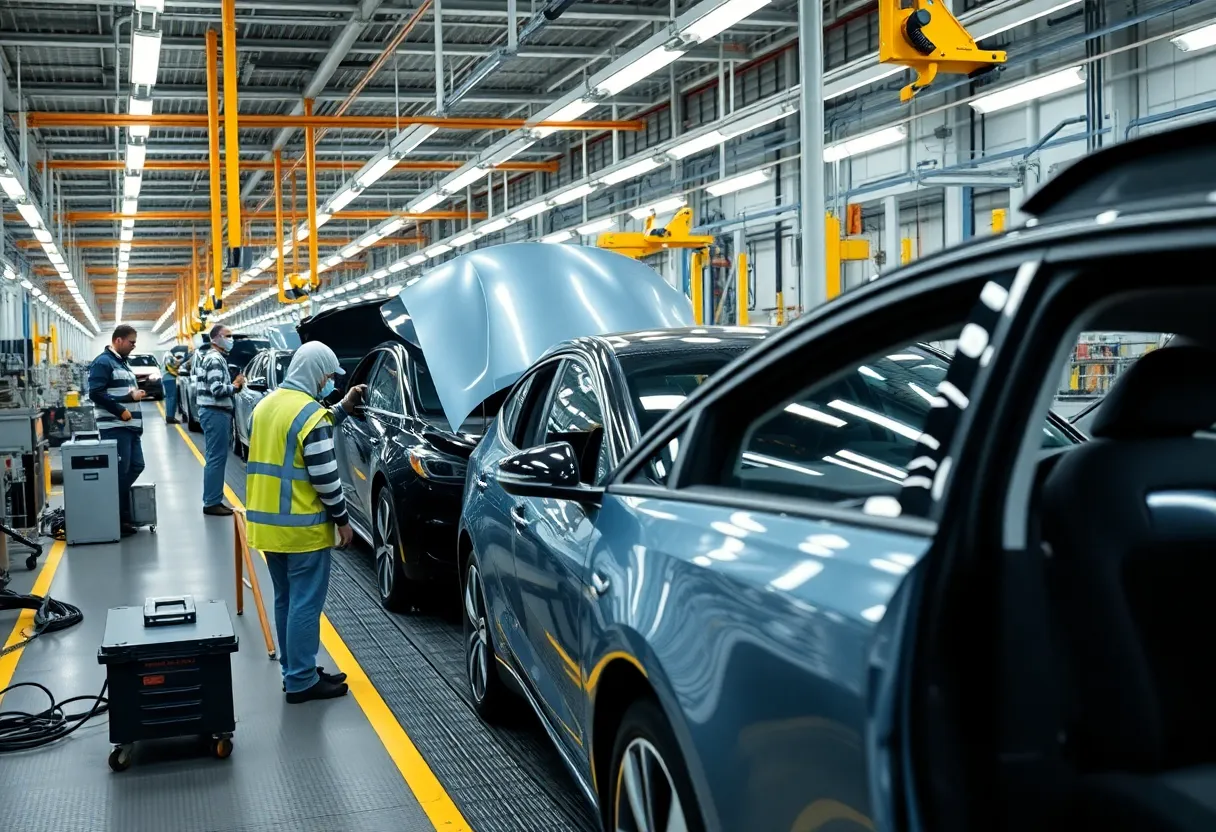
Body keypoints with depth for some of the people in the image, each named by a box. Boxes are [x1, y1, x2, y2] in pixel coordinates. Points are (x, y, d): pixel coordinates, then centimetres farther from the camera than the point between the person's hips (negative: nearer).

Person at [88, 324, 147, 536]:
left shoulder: (123, 363, 19)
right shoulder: (103, 363, -11)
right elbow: (96, 393, -20)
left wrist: (135, 394, 4)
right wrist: (120, 411, -19)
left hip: (130, 425, 10)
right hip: (115, 427, -10)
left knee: (136, 467, 12)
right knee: (120, 472, -5)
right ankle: (120, 520, 2)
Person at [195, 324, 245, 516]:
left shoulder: (214, 357, 18)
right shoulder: (215, 359, -15)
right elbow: (217, 390, -24)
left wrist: (233, 384, 9)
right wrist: (235, 386, -9)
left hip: (213, 412, 11)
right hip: (215, 413, -11)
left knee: (215, 458, 14)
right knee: (217, 458, -8)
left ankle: (213, 500, 19)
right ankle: (212, 503, -5)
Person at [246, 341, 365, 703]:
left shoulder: (267, 404, 9)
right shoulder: (310, 412, -18)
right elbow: (324, 476, -18)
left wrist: (344, 407, 22)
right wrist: (342, 519, -7)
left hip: (267, 522, 9)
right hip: (302, 527, -9)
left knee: (285, 600, 16)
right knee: (305, 603, -1)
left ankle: (294, 672, 24)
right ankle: (302, 681, 5)